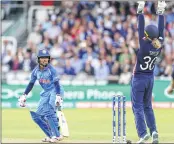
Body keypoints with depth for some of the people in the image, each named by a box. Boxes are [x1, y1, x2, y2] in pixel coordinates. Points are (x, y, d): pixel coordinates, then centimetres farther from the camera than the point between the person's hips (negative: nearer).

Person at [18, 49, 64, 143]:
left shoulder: (51, 69, -16)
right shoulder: (36, 70, 1)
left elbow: (56, 83, -22)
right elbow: (31, 84, 11)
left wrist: (58, 96, -35)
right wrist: (24, 95, 4)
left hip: (54, 91, -7)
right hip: (45, 93, 7)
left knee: (49, 112, -26)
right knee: (37, 115, 3)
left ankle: (57, 135, -23)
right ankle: (50, 135, 10)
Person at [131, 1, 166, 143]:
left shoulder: (144, 45, -22)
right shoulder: (159, 46, -8)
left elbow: (140, 29, -22)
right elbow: (161, 30, 0)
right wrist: (160, 12, 3)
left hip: (139, 78, -6)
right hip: (150, 78, 6)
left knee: (138, 107, -2)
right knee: (148, 106, 17)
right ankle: (154, 131, 4)